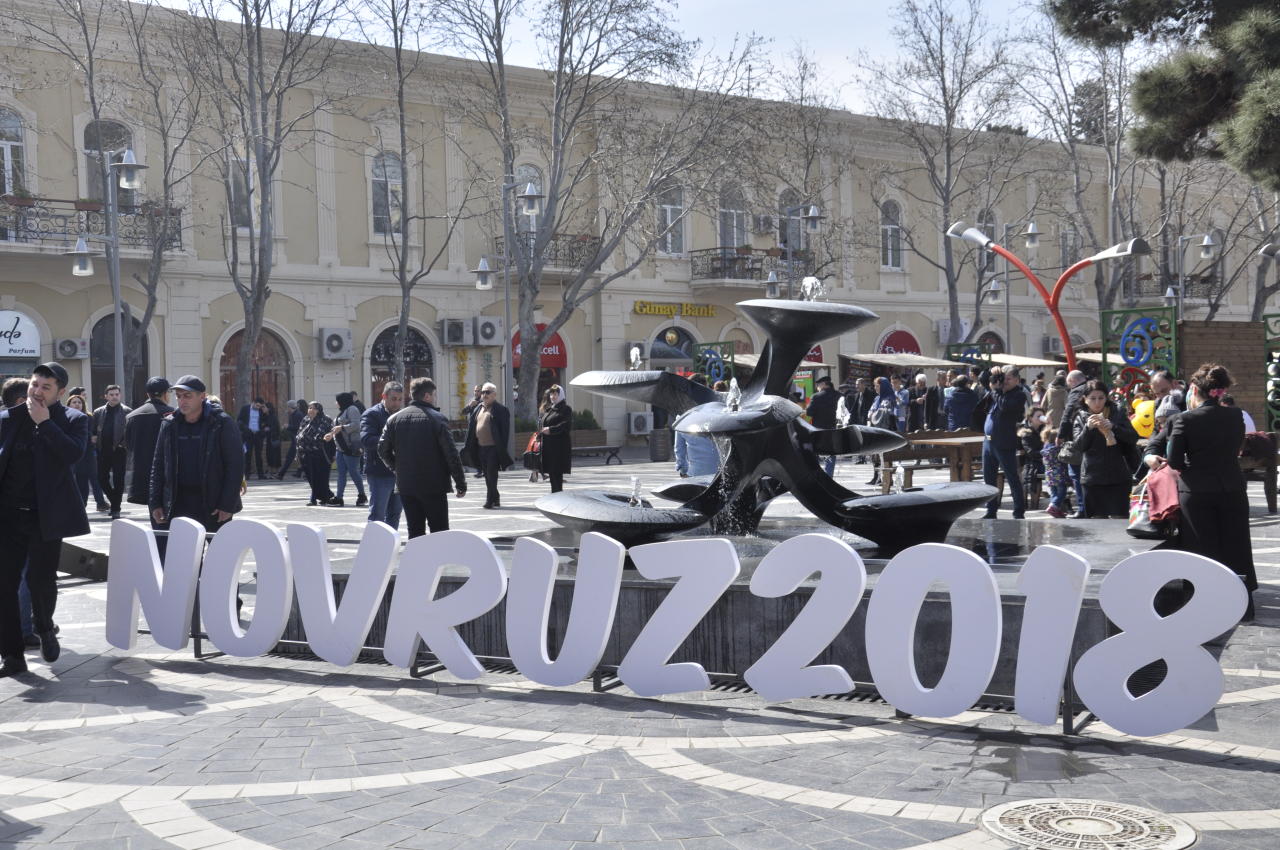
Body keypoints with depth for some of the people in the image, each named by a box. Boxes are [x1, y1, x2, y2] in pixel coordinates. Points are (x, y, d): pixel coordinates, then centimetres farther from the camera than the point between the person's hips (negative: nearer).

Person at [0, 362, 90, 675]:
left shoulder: (73, 420, 0)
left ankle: (44, 628, 31)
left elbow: (74, 453, -18)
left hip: (46, 515, -3)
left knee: (41, 579, -2)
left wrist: (44, 422, -15)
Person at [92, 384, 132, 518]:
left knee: (118, 480, -3)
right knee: (102, 478, 6)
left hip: (119, 450, -4)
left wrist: (125, 444, -14)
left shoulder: (127, 411, 0)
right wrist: (94, 438, -4)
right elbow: (93, 431, 15)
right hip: (103, 451, 4)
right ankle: (114, 501, 27)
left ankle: (115, 508, 5)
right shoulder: (98, 412, 11)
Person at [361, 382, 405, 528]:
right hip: (379, 473, -7)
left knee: (395, 514, 11)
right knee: (377, 515, -5)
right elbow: (366, 440, -21)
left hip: (400, 472, 7)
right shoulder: (371, 415, -6)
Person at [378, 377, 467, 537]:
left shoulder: (394, 419, 5)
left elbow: (383, 450, 4)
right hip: (434, 486, -4)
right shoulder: (437, 418, -8)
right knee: (440, 531, 2)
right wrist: (460, 483, -4)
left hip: (406, 486, 4)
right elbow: (451, 454, -10)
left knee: (415, 531, 10)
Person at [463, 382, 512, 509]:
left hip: (493, 447, -7)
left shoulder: (501, 410, -7)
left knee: (491, 475, -5)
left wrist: (502, 448, -17)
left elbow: (505, 430, -11)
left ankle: (490, 501, -1)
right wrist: (468, 445, 8)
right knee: (487, 475, 13)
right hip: (481, 447, 7)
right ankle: (495, 498, 24)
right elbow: (471, 426, 14)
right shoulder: (478, 409, 13)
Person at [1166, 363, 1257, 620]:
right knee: (1236, 547, 13)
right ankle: (1243, 606, 19)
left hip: (1197, 493, -3)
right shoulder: (1236, 416, -2)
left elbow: (1174, 462, -11)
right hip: (1232, 490, 3)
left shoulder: (1185, 420, -13)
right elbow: (1236, 450, 8)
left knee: (1204, 551, 6)